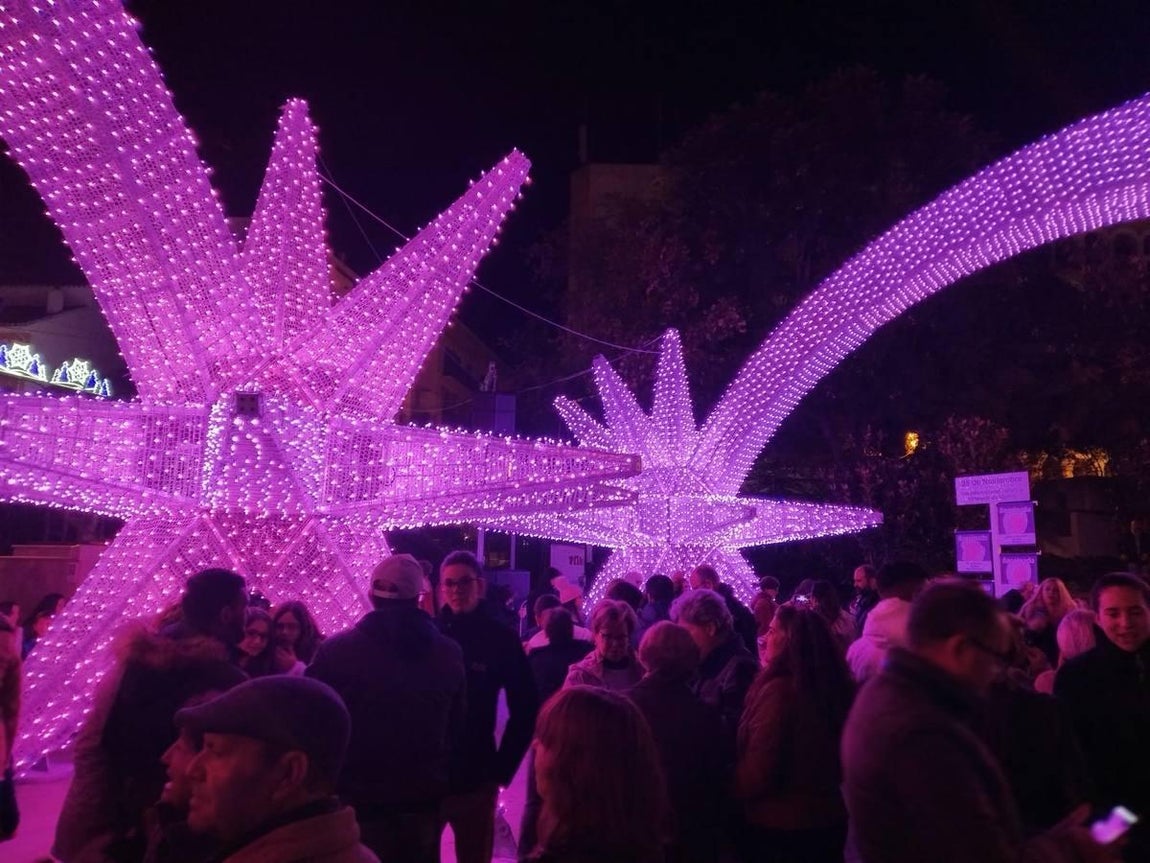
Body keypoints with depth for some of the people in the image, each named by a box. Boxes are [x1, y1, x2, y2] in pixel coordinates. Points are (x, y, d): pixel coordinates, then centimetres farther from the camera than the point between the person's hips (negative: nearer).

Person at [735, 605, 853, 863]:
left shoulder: (779, 689, -23)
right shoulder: (832, 684, 0)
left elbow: (758, 773, -21)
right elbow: (840, 762, 12)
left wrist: (728, 789, -3)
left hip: (780, 825, -7)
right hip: (829, 816, 7)